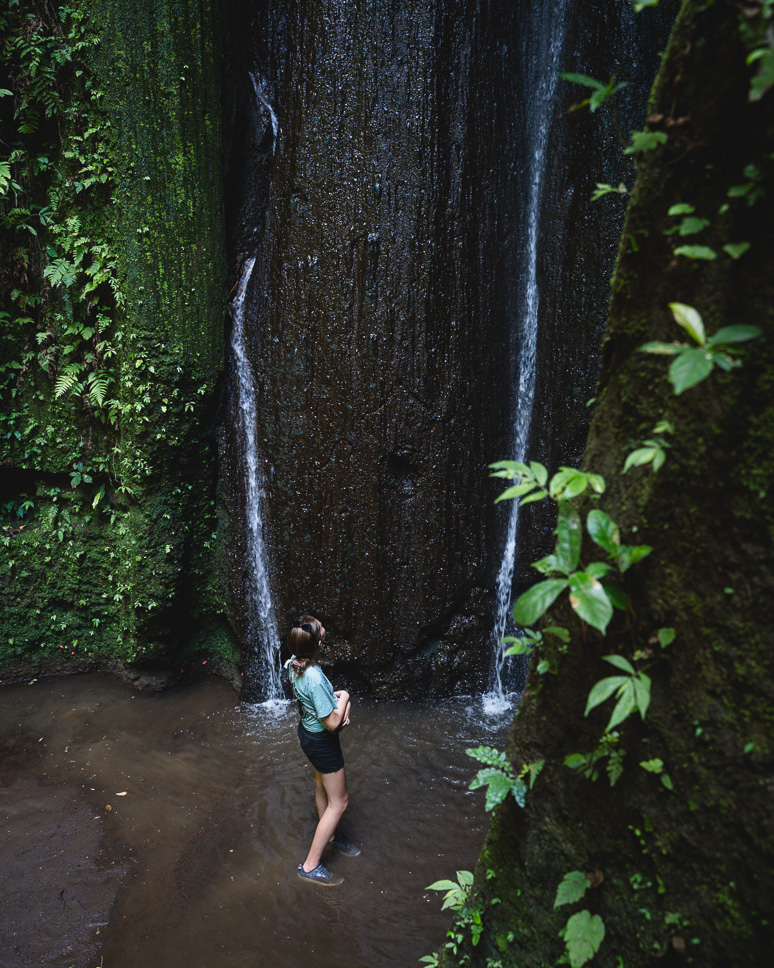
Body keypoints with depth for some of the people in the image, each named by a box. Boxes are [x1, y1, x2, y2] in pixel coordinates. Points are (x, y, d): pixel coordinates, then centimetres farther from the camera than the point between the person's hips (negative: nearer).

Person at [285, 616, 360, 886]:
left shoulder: (294, 664, -10)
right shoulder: (314, 678, -37)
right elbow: (332, 723, -29)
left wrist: (337, 698, -7)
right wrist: (344, 697, -14)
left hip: (307, 731, 9)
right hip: (321, 741, -9)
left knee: (322, 787, 29)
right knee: (339, 802, 7)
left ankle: (329, 835, 51)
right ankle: (311, 865, 14)